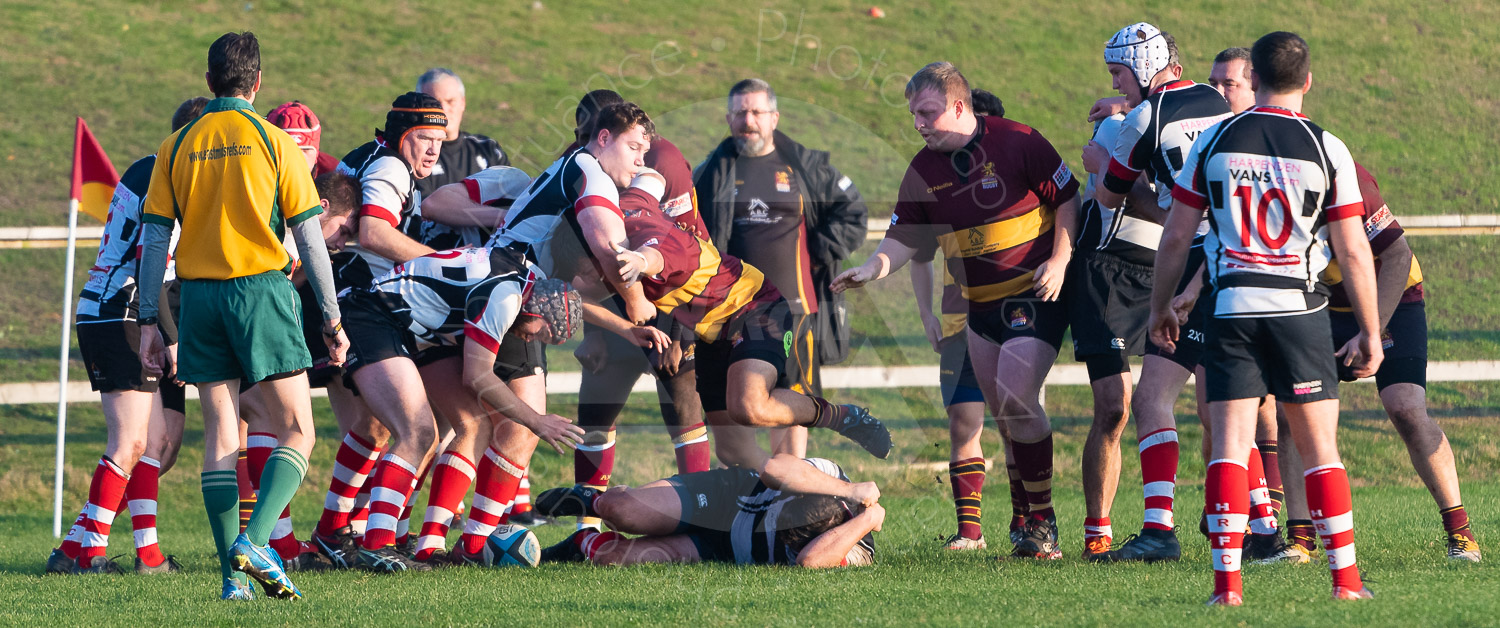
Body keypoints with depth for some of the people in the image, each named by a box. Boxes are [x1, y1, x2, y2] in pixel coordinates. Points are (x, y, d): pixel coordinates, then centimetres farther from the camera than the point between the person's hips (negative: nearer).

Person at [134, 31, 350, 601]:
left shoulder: (176, 148, 7)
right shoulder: (273, 142, -1)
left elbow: (154, 242, 5)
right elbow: (309, 238, -1)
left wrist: (149, 322, 9)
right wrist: (332, 319, 4)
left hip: (199, 295, 3)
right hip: (261, 288, -3)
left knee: (220, 439, 7)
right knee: (296, 432, 1)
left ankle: (233, 573, 0)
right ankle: (255, 540, -20)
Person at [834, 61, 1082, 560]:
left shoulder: (1018, 143, -12)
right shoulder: (923, 170, 3)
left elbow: (1068, 200, -6)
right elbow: (908, 236, 7)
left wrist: (1059, 262, -15)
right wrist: (874, 267, -11)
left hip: (1034, 295, -6)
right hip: (979, 306, 6)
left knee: (1016, 400, -17)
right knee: (1005, 412, 6)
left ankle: (1043, 518, -7)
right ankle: (1033, 516, 16)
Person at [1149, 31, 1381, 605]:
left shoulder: (1214, 141, 1)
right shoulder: (1327, 150, -3)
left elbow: (1176, 236, 5)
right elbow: (1353, 252, -2)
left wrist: (1160, 306, 19)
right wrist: (1370, 333, 6)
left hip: (1231, 308, 1)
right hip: (1299, 308, -1)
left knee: (1230, 445, 0)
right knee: (1319, 448, 6)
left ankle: (1226, 582, -8)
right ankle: (1345, 580, 5)